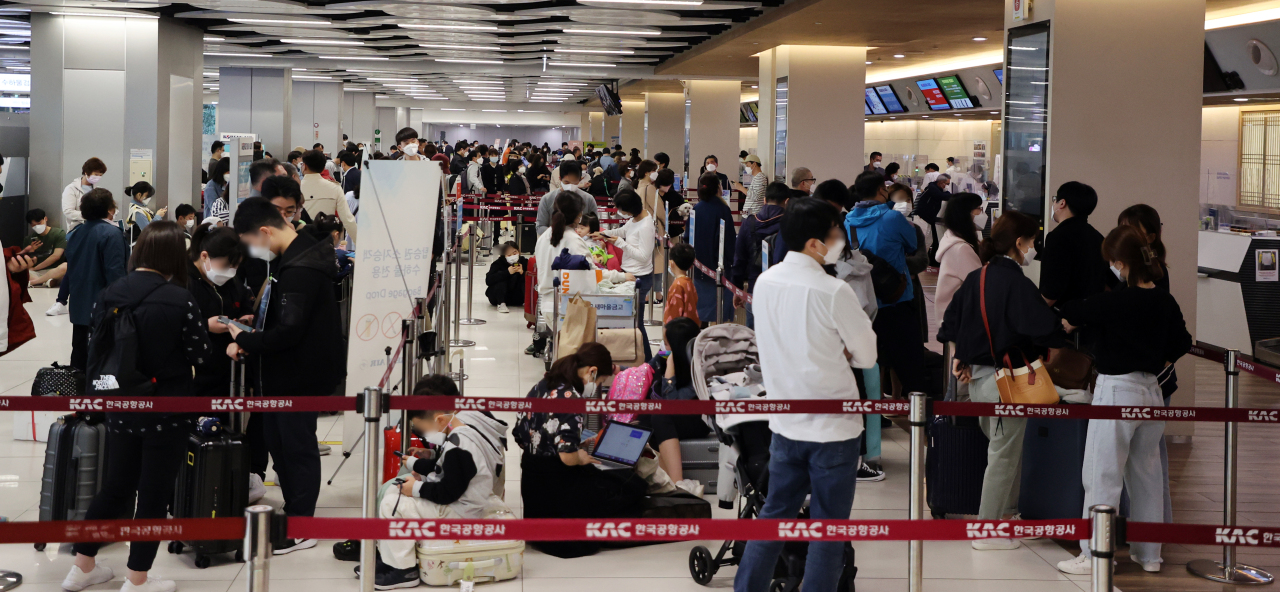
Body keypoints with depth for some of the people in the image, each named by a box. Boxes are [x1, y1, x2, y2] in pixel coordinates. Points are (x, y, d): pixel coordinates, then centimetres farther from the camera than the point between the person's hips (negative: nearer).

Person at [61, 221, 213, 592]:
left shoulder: (109, 295, -1)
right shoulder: (180, 301, -17)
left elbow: (96, 350, 7)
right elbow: (202, 357, -9)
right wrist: (202, 332, 10)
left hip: (122, 410, 5)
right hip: (166, 413, -5)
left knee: (115, 488, 19)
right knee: (154, 495, 6)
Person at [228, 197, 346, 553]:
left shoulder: (300, 270, -25)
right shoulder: (290, 259, 9)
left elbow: (288, 331, -28)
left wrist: (244, 341, -16)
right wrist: (253, 334, 3)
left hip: (300, 376, -10)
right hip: (283, 374, 10)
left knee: (297, 447, 0)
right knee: (277, 440, 18)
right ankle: (293, 513, 30)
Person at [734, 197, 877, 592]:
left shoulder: (764, 283, 0)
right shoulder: (834, 293, -19)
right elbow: (867, 356, -8)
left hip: (785, 422, 6)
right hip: (833, 426, -6)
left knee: (774, 515, 17)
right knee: (828, 529, 5)